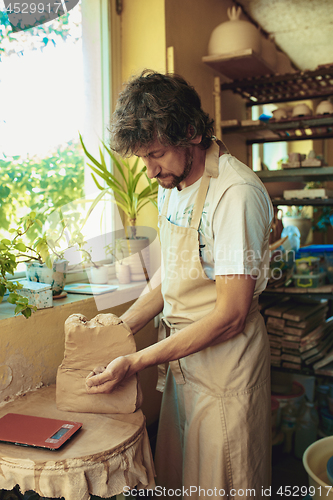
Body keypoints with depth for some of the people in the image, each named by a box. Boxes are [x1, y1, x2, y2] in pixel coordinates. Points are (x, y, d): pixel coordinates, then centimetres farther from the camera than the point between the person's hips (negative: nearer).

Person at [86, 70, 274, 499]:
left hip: (226, 362, -7)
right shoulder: (170, 186, 5)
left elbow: (230, 315, -24)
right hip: (182, 355, 8)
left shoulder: (237, 192, -23)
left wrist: (136, 362, -21)